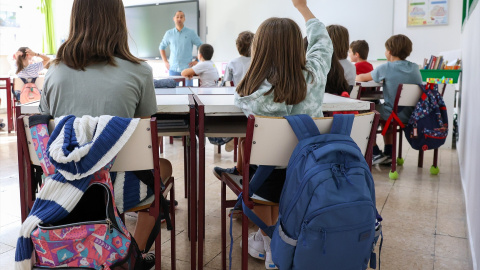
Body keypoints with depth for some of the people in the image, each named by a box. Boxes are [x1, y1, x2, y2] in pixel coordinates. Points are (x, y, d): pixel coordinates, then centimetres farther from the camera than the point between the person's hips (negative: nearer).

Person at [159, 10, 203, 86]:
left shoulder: (191, 33, 1)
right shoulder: (169, 33, 7)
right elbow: (161, 47, 20)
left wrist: (197, 61, -2)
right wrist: (165, 62, 11)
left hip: (187, 68, -2)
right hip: (173, 69, 2)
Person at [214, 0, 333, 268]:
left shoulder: (252, 95, -23)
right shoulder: (314, 76, -12)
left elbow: (246, 142, -12)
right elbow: (323, 42, 8)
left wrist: (242, 170, 10)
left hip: (270, 178, -4)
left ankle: (267, 242, 39)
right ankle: (276, 245, 44)